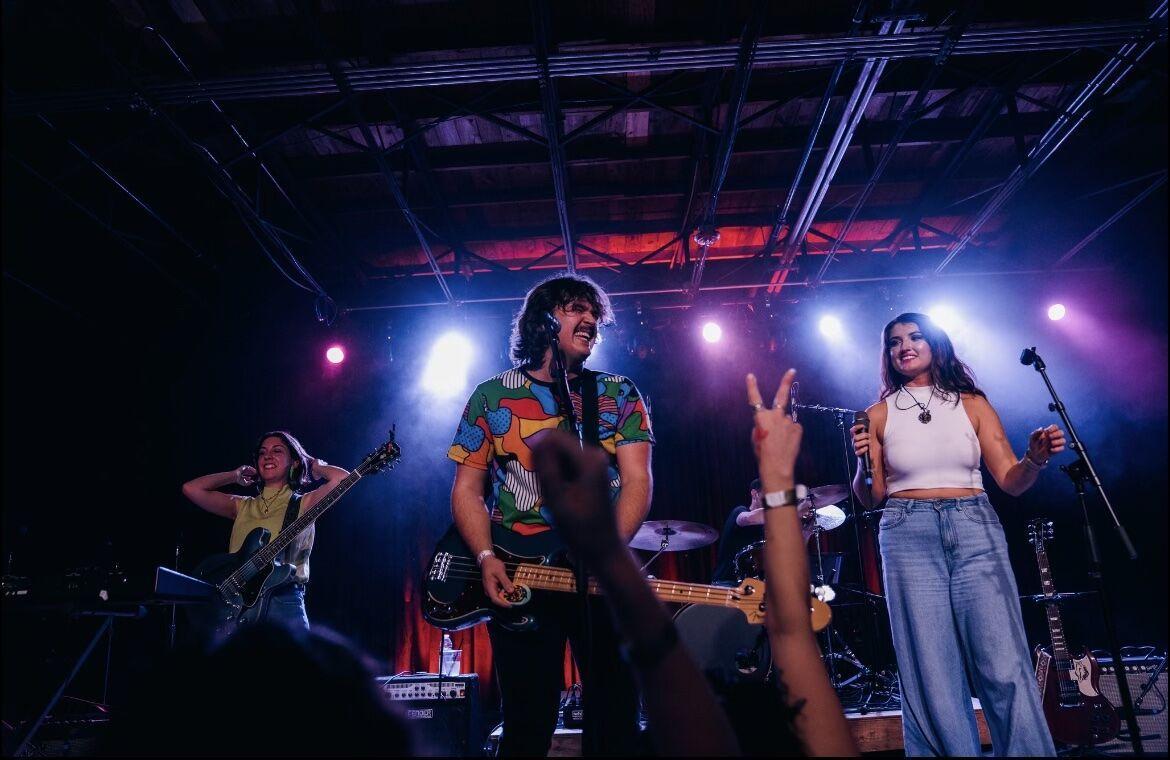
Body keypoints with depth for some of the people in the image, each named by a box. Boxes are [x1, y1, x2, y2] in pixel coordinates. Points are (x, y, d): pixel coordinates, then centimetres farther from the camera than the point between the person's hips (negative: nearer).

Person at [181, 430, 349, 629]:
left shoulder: (302, 504, 4)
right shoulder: (243, 506, 18)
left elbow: (342, 478, -13)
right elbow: (190, 488, 16)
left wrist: (315, 467, 6)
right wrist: (235, 476, 20)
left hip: (284, 602, -3)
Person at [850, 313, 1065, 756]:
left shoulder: (972, 404, 9)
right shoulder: (880, 414, 7)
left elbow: (1011, 481, 7)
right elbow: (871, 496, 8)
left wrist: (1036, 458, -13)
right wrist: (862, 462, -12)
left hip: (976, 529, 1)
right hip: (908, 536, 0)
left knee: (1005, 667, -6)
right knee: (932, 675, -1)